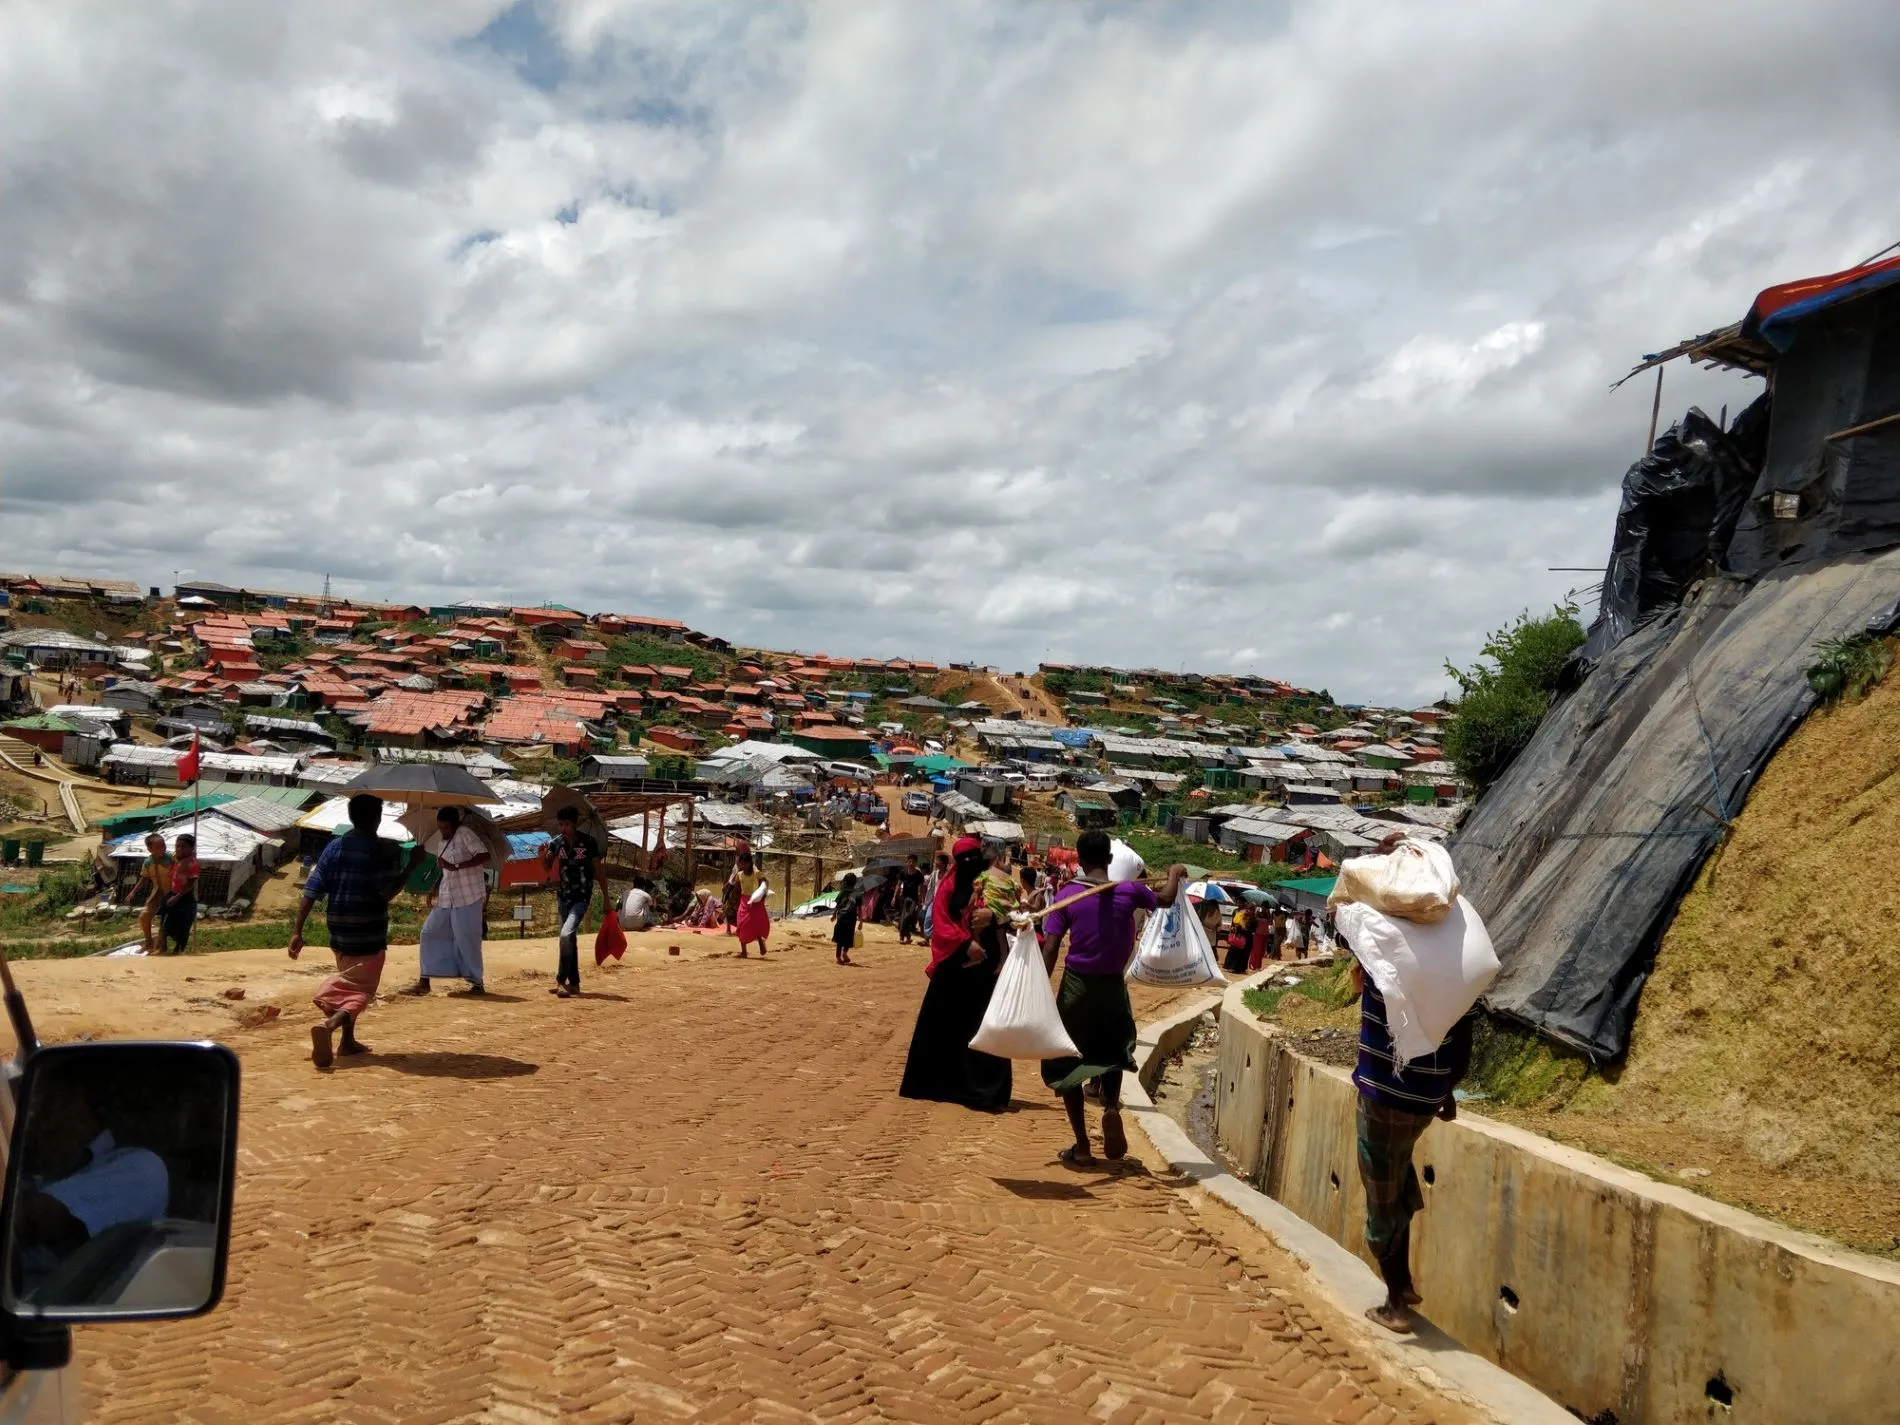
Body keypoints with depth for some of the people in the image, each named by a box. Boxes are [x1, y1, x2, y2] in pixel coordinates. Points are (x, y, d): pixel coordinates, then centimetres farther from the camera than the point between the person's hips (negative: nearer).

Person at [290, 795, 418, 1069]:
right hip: (369, 933, -6)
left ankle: (348, 1041, 30)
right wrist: (412, 864, -10)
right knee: (361, 990, -1)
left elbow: (312, 890, -1)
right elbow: (388, 892, -18)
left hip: (338, 930, 6)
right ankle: (328, 1025, -28)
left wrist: (297, 931, -2)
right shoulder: (383, 850, -11)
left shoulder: (335, 846, 5)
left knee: (348, 982, 26)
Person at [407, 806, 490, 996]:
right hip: (446, 899, 8)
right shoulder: (441, 843, 15)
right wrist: (434, 893, 20)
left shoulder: (465, 834, -10)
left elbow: (485, 856, -22)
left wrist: (456, 866, -27)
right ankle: (424, 982, 12)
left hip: (468, 897, -8)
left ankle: (477, 983, 6)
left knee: (466, 940, -6)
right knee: (429, 934, 6)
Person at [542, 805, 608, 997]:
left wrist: (606, 898, -3)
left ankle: (561, 980, -13)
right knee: (570, 939, 12)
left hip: (582, 897, -5)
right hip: (563, 896, 5)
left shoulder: (589, 843, -11)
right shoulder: (556, 842, 0)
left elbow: (599, 870, -4)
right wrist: (543, 856, -22)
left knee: (566, 935, -20)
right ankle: (574, 983, 20)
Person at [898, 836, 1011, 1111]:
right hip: (953, 966, 1)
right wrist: (966, 943, -19)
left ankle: (985, 1092, 4)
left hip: (987, 966, -1)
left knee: (985, 1029, -1)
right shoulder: (950, 885, 3)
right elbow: (940, 923, -5)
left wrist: (993, 916, -18)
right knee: (942, 1026, 7)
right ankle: (937, 1084, 19)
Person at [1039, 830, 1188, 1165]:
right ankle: (1111, 1107, -1)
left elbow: (1050, 950, -12)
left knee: (1067, 1063, 11)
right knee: (1113, 1052, 27)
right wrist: (1175, 874, 35)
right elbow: (1166, 899, 15)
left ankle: (1082, 1146, 10)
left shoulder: (1066, 896, -9)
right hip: (1113, 986, 2)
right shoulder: (1128, 891, -6)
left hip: (1076, 986, -2)